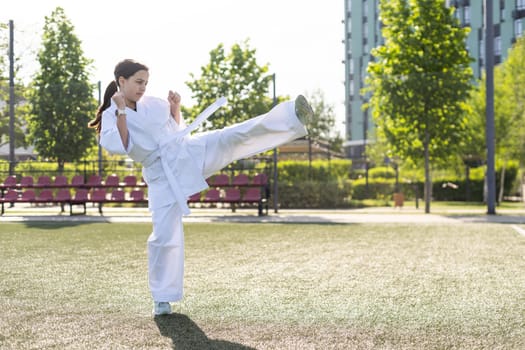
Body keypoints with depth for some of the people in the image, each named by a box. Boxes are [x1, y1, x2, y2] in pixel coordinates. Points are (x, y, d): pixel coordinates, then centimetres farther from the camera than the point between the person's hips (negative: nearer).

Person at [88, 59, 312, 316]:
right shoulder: (110, 116, 1)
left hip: (189, 153, 3)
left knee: (240, 136, -19)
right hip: (162, 175, -2)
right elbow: (118, 147, -16)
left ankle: (294, 117, -33)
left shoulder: (153, 104, 10)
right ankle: (162, 298, 10)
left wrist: (175, 109, 3)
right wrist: (121, 112, -16)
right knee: (164, 235, -5)